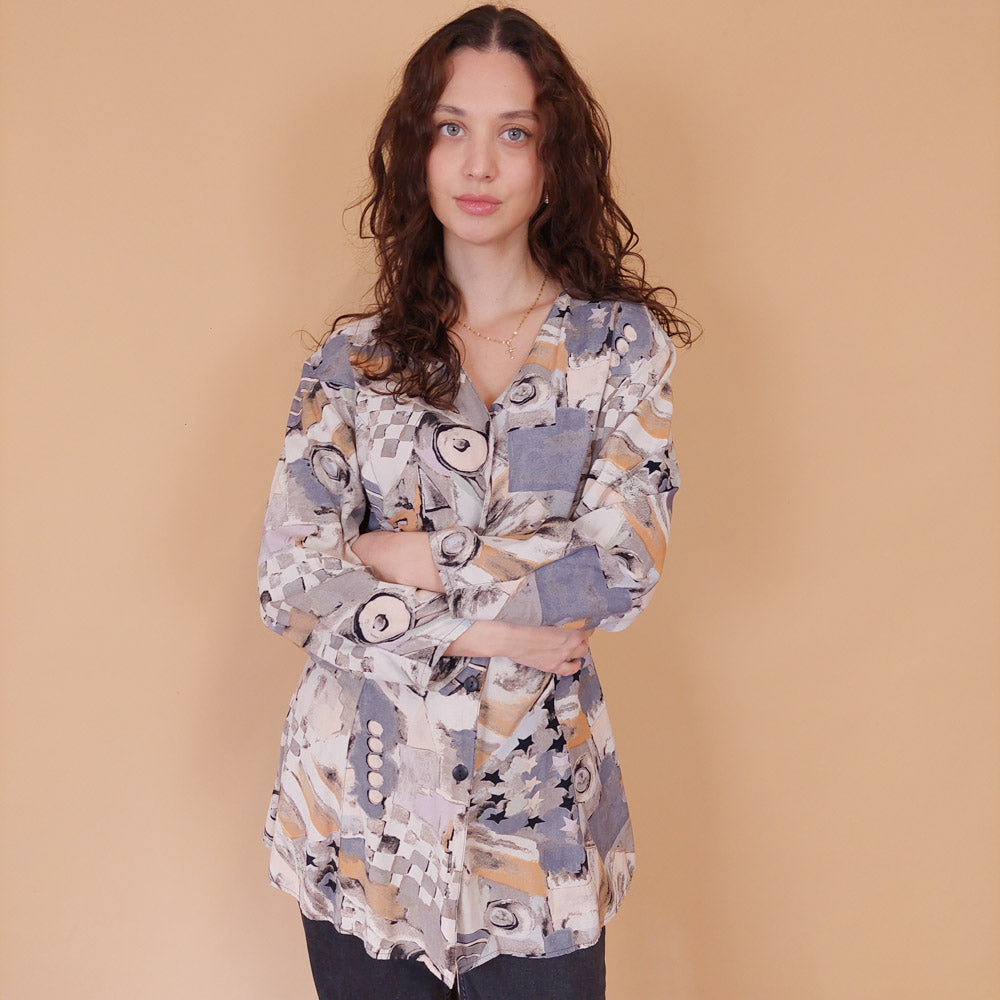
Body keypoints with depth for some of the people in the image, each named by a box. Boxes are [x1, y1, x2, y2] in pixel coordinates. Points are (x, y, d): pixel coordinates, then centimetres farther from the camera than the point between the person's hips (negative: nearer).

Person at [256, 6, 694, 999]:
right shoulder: (353, 357, 2)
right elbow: (287, 582, -6)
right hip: (360, 805, 1)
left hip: (536, 814, -1)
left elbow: (622, 568, -12)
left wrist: (414, 559, -9)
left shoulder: (619, 338, 0)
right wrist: (487, 627, -12)